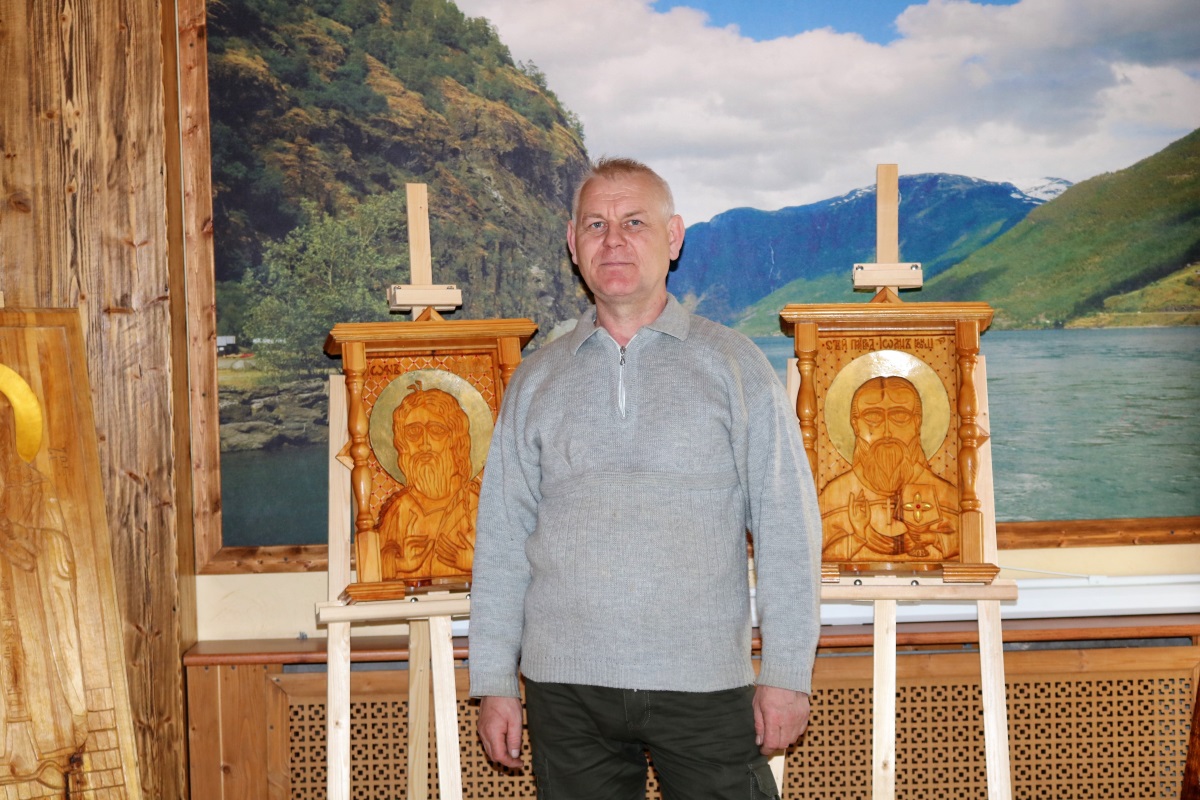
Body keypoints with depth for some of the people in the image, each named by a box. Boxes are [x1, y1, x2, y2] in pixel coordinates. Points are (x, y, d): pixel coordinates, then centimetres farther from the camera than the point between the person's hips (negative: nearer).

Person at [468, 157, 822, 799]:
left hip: (706, 684, -2)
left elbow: (785, 527, 1)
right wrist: (493, 680, 5)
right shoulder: (537, 380, 10)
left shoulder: (733, 365, 4)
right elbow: (502, 536, 10)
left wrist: (787, 674, -5)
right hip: (565, 688, 2)